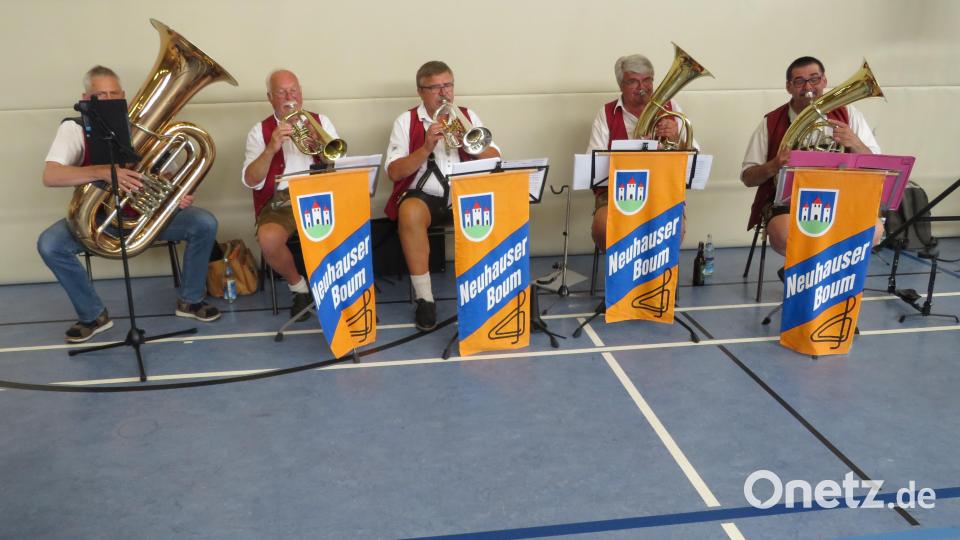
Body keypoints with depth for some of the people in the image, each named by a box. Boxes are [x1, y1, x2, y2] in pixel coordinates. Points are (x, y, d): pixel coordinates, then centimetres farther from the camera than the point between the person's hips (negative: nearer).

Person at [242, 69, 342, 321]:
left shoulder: (320, 121, 14)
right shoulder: (260, 130, 8)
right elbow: (250, 181, -4)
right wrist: (271, 149, -19)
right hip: (281, 199, 0)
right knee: (268, 239, -32)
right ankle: (297, 284, -1)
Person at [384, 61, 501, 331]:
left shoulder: (467, 116, 12)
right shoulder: (405, 121, 4)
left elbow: (495, 159, 5)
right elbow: (394, 172, -6)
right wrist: (426, 148, -19)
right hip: (423, 195, -2)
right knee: (410, 212, -35)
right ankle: (424, 297, -27)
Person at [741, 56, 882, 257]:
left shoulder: (846, 113, 6)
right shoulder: (772, 123, 2)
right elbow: (748, 177, 3)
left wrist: (854, 144, -16)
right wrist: (773, 166, -19)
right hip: (788, 197, -2)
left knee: (873, 230, -28)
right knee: (784, 236, -36)